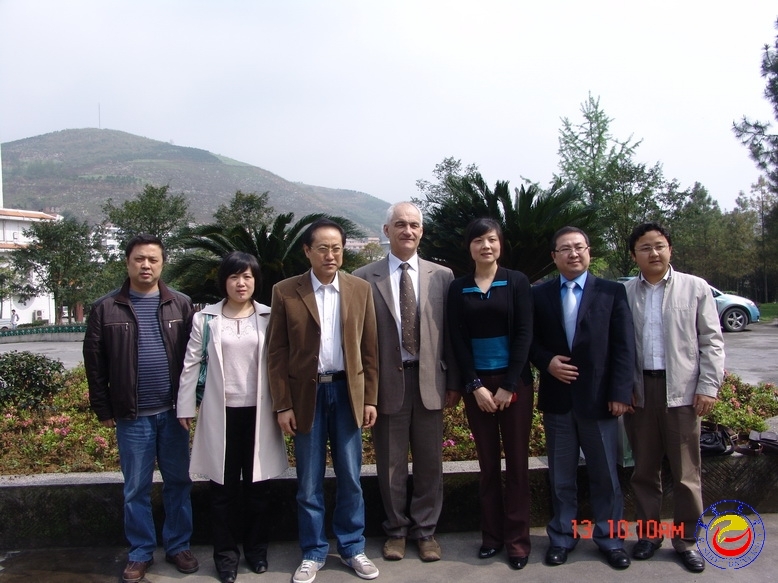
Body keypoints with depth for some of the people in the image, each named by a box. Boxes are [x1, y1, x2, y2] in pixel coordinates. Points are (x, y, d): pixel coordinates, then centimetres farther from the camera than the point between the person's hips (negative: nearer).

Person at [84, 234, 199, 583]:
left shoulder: (180, 305, 3)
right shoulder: (106, 308, 1)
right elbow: (95, 364, 2)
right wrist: (103, 410, 1)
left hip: (173, 411, 1)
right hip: (132, 415, -1)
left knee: (178, 482, 10)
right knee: (136, 488, 9)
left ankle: (178, 546, 25)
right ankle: (140, 553, 24)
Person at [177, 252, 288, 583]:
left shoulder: (269, 317, 2)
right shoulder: (205, 318, 2)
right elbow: (191, 364, 3)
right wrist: (185, 407, 1)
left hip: (258, 411, 0)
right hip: (220, 413, 0)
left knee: (256, 483, 11)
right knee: (224, 486, 8)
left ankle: (256, 547, 27)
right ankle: (226, 552, 21)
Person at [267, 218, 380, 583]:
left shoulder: (360, 289, 3)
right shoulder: (285, 292, -3)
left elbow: (369, 348, 5)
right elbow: (277, 352, -2)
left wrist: (370, 398, 2)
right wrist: (282, 405, -6)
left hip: (348, 392, 2)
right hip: (306, 394, -1)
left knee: (350, 477, 10)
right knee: (309, 482, 9)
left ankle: (352, 547, 27)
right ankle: (313, 552, 25)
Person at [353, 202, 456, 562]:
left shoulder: (442, 275, 5)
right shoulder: (364, 278, -1)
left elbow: (450, 331, 6)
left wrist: (452, 380, 3)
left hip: (429, 380, 2)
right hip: (386, 381, -1)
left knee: (429, 462, 11)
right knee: (391, 463, 11)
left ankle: (425, 531, 27)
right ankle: (396, 530, 28)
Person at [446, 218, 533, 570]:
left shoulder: (517, 282, 0)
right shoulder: (458, 288, 4)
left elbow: (524, 333, -5)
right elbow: (457, 340, 0)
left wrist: (508, 385, -11)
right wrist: (475, 386, -8)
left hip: (514, 381, -1)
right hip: (476, 384, 1)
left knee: (516, 460, 3)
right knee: (487, 461, 7)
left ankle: (517, 538, 13)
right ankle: (492, 534, 18)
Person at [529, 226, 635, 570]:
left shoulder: (612, 292, 1)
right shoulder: (539, 295, 6)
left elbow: (624, 346, -3)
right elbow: (530, 341, 9)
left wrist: (620, 393, -10)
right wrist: (546, 362, -11)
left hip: (598, 398, -1)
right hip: (556, 398, 1)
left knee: (605, 474, 10)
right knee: (561, 475, 12)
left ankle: (609, 538, 26)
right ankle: (562, 537, 26)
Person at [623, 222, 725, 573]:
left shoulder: (695, 288, 3)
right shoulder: (623, 293, 5)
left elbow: (711, 341, 1)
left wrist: (708, 386, -5)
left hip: (681, 391, -1)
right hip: (638, 391, 1)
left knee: (686, 473, 6)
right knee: (644, 470, 12)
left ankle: (686, 540, 20)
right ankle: (648, 534, 26)